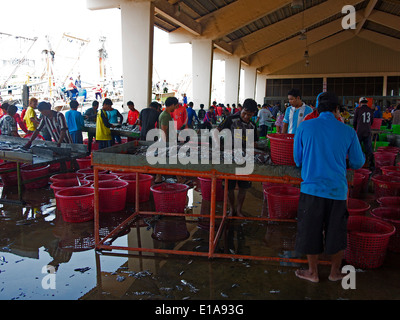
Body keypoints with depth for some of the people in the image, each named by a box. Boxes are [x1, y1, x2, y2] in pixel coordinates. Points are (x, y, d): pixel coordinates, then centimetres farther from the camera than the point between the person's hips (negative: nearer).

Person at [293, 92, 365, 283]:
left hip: (312, 187, -1)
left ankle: (313, 272, 27)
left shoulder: (304, 127, -4)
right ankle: (335, 272, 33)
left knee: (311, 231, 13)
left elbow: (297, 160, 6)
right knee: (336, 232, 17)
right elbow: (358, 163, 7)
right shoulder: (348, 131, -2)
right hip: (338, 189, 1)